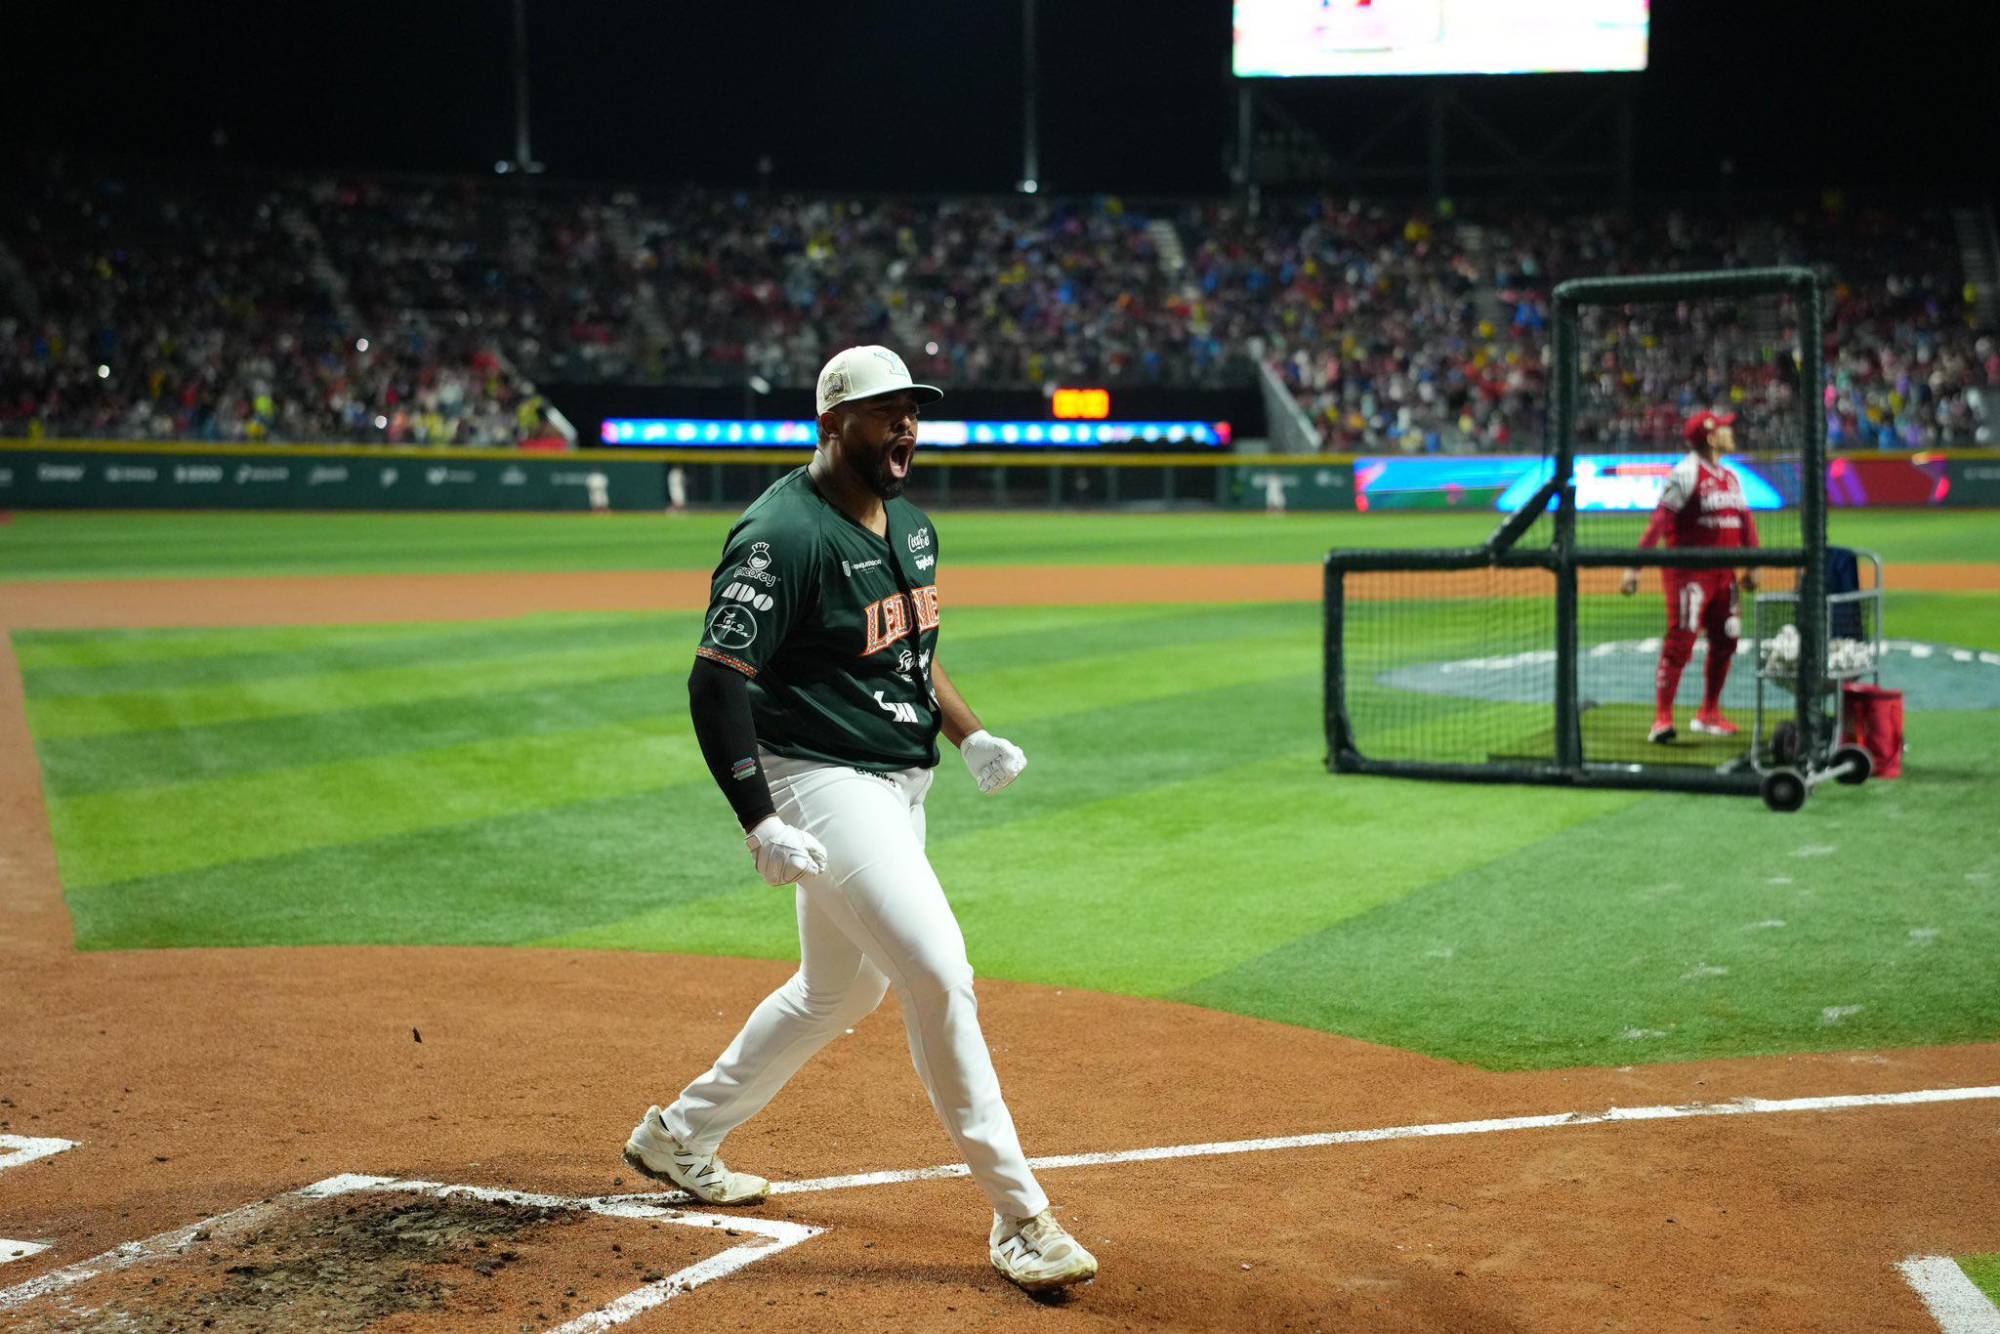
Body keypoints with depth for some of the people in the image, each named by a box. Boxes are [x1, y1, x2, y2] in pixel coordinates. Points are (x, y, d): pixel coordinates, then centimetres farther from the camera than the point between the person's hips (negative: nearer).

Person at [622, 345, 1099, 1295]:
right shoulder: (783, 535, -18)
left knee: (839, 989, 20)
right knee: (939, 975, -16)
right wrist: (759, 821, -27)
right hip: (826, 786, -10)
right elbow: (716, 680, -21)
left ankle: (680, 1137, 38)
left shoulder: (911, 524, 10)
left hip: (899, 785, 10)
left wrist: (969, 735, 9)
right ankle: (1019, 1221, -9)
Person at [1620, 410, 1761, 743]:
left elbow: (1745, 521, 18)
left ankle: (1709, 714, 24)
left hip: (1724, 571, 8)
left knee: (1725, 641, 11)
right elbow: (1659, 522, -18)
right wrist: (1634, 568, -24)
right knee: (1680, 642, -11)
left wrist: (1752, 566, 10)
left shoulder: (1731, 477, 14)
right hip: (1688, 572, -8)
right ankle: (1662, 718, -10)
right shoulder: (1686, 474, -11)